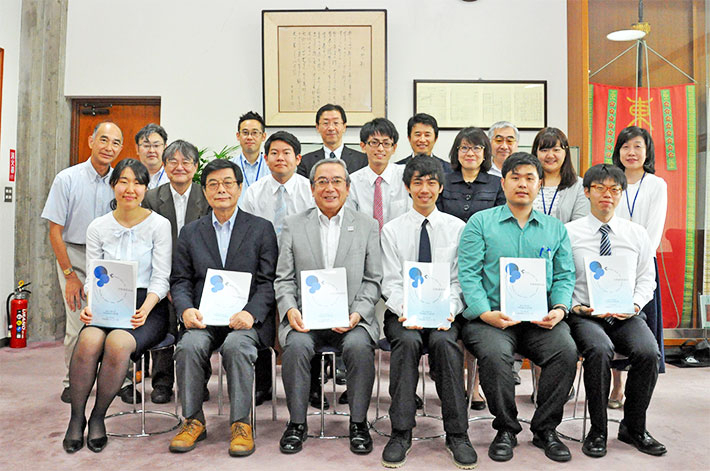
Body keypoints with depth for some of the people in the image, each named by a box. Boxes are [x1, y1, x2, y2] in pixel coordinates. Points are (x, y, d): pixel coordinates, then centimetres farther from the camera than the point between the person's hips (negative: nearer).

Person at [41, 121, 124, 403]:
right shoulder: (67, 179, -6)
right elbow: (55, 231, -5)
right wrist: (70, 275, -8)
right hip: (75, 256, -2)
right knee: (79, 324, -7)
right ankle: (73, 383, 13)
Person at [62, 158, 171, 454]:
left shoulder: (159, 224, 1)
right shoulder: (97, 227, 10)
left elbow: (160, 278, -3)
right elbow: (93, 277, 7)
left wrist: (145, 310, -19)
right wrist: (90, 305, -13)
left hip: (148, 308, -2)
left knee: (118, 343, -32)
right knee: (89, 340, -30)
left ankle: (98, 418, -9)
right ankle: (77, 417, -10)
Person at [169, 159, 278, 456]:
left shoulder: (261, 229, 7)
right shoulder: (190, 232, 16)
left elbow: (268, 281, 0)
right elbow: (180, 280, 11)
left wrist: (251, 313, -17)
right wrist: (186, 309, -10)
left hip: (246, 320, -2)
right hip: (204, 319, 3)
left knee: (236, 345, -32)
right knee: (189, 345, -27)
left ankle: (240, 424, -16)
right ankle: (193, 421, -8)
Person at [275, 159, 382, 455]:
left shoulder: (367, 226, 9)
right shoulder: (293, 225, 10)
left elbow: (373, 280, 6)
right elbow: (283, 279, 7)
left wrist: (357, 313, -11)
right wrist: (290, 310, -12)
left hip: (351, 318, 0)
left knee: (359, 346, -29)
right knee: (296, 345, -28)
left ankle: (358, 423, -10)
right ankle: (297, 423, -8)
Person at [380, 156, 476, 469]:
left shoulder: (457, 228, 9)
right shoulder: (392, 230, 8)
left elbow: (459, 280, 4)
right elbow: (391, 282, 1)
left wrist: (448, 311, -15)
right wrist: (405, 310, -18)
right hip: (403, 312, 0)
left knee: (444, 341, -31)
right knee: (407, 341, -32)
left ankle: (457, 434, -20)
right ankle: (401, 433, -22)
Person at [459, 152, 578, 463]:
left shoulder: (555, 229, 18)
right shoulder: (480, 223, 7)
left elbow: (565, 275, 14)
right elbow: (468, 273, -2)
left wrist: (560, 308, -7)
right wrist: (485, 313, -15)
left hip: (540, 319, 3)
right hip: (491, 317, -2)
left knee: (566, 351, -25)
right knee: (495, 354, -31)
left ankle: (545, 428, 0)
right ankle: (506, 429, -4)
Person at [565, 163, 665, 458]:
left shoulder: (637, 233, 13)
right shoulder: (569, 232, 3)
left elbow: (646, 278, 13)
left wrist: (635, 304, -6)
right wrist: (575, 305, -15)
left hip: (626, 316, 3)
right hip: (584, 315, -3)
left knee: (648, 352, -26)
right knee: (599, 350, -34)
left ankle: (634, 428, -1)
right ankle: (597, 431, -13)